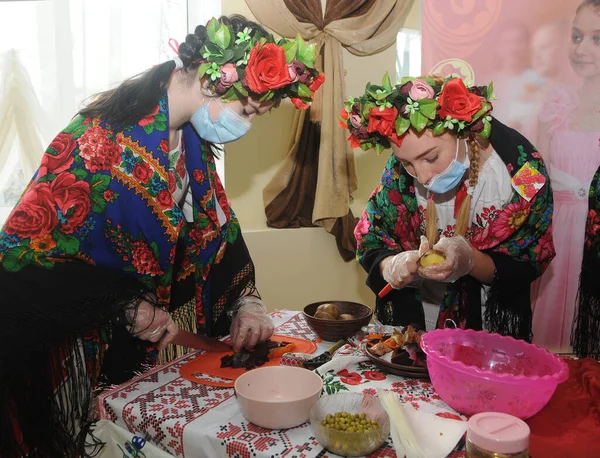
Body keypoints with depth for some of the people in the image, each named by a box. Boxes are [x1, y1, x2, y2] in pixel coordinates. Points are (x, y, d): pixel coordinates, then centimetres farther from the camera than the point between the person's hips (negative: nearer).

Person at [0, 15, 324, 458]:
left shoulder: (192, 137, -5)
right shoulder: (102, 139, -29)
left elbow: (216, 224, 5)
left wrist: (246, 301, -6)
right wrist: (131, 308, -22)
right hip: (63, 337, -6)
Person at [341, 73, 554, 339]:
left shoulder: (521, 170, -19)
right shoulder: (402, 167, -12)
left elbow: (528, 266, -12)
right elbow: (370, 242, -6)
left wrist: (469, 261, -31)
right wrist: (392, 265, -28)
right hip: (411, 315, -1)